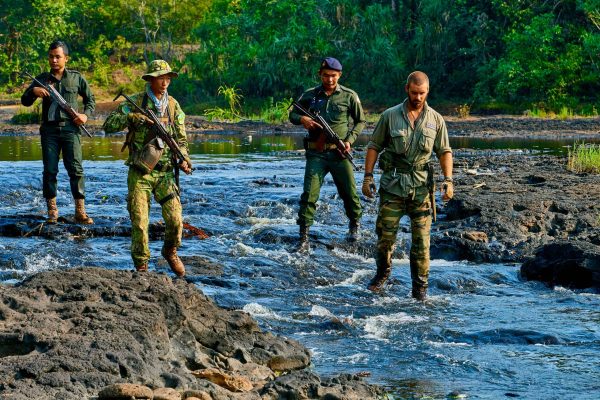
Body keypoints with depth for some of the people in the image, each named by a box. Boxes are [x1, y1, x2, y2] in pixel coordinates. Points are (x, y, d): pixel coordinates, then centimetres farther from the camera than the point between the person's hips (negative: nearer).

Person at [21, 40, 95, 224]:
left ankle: (80, 211, -6)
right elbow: (25, 101, 10)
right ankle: (52, 211, 6)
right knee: (50, 170, -1)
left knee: (76, 169, -8)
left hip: (70, 128, -1)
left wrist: (86, 114, -1)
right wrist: (33, 91, -11)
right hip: (49, 129, 1)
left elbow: (90, 99, 18)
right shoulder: (42, 79, 11)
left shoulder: (76, 78, 9)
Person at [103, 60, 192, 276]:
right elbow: (108, 125, -7)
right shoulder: (135, 102, -2)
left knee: (175, 219, -7)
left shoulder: (173, 106, 8)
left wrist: (184, 159, -4)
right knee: (139, 222, -4)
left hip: (165, 173, 2)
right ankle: (141, 265, 13)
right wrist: (132, 117, -21)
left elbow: (181, 139, 12)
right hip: (140, 173, -2)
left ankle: (170, 252, 21)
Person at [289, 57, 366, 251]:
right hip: (316, 153, 0)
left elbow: (360, 121, 9)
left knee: (349, 192, 8)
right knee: (309, 195, -8)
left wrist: (350, 140, -5)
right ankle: (303, 237, -5)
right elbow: (292, 114, 14)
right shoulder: (310, 95, 5)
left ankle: (354, 225, 34)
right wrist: (302, 119, -9)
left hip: (339, 153, 0)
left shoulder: (349, 96, 2)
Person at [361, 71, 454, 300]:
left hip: (421, 186, 1)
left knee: (421, 237, -1)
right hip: (392, 184, 0)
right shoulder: (390, 116, 2)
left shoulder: (435, 120, 5)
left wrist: (448, 180, -3)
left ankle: (420, 285, 6)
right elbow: (374, 146, 5)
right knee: (385, 233, 2)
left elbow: (444, 151, 8)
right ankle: (382, 273, 25)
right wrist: (368, 176, -2)